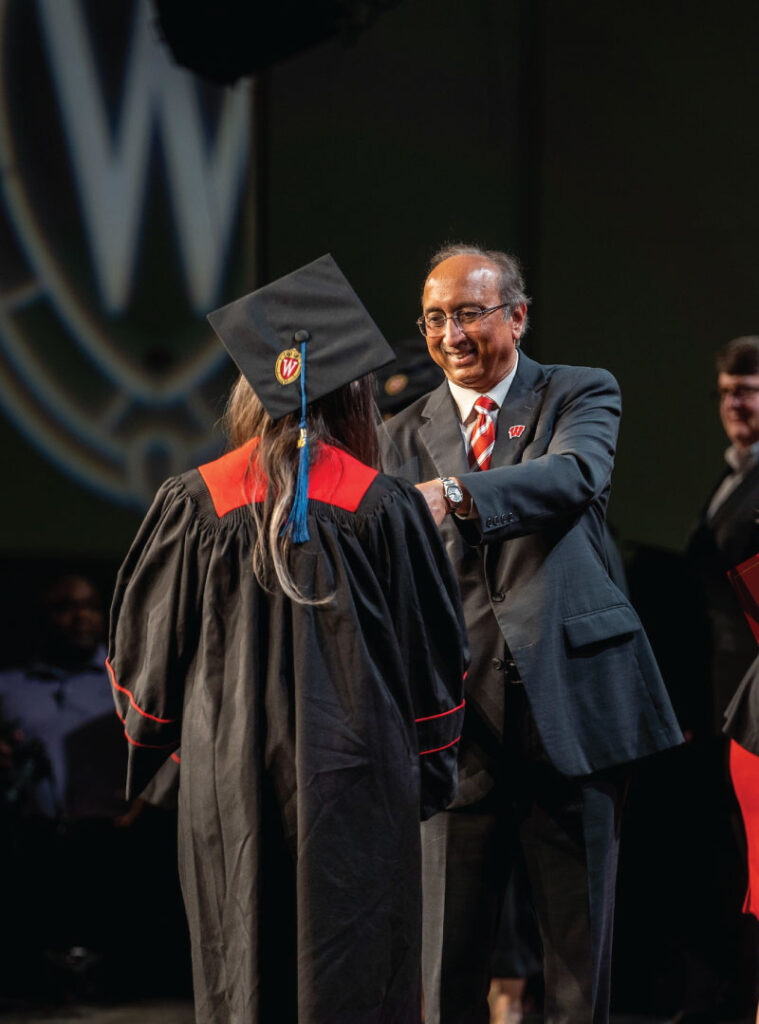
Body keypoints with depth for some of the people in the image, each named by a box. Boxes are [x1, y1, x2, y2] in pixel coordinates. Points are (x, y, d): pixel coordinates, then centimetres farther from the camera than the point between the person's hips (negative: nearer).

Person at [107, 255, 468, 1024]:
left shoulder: (196, 505, -5)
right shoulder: (383, 509, -7)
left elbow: (145, 647, 4)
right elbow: (433, 654, 1)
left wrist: (156, 738, 22)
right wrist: (427, 772, 14)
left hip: (228, 782, 1)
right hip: (356, 787, -1)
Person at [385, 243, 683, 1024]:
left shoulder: (581, 396, 3)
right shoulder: (407, 434, 12)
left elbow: (576, 476, -21)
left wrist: (456, 493, -37)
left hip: (569, 708, -2)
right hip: (459, 715, 2)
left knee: (580, 942, 5)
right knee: (446, 956, 3)